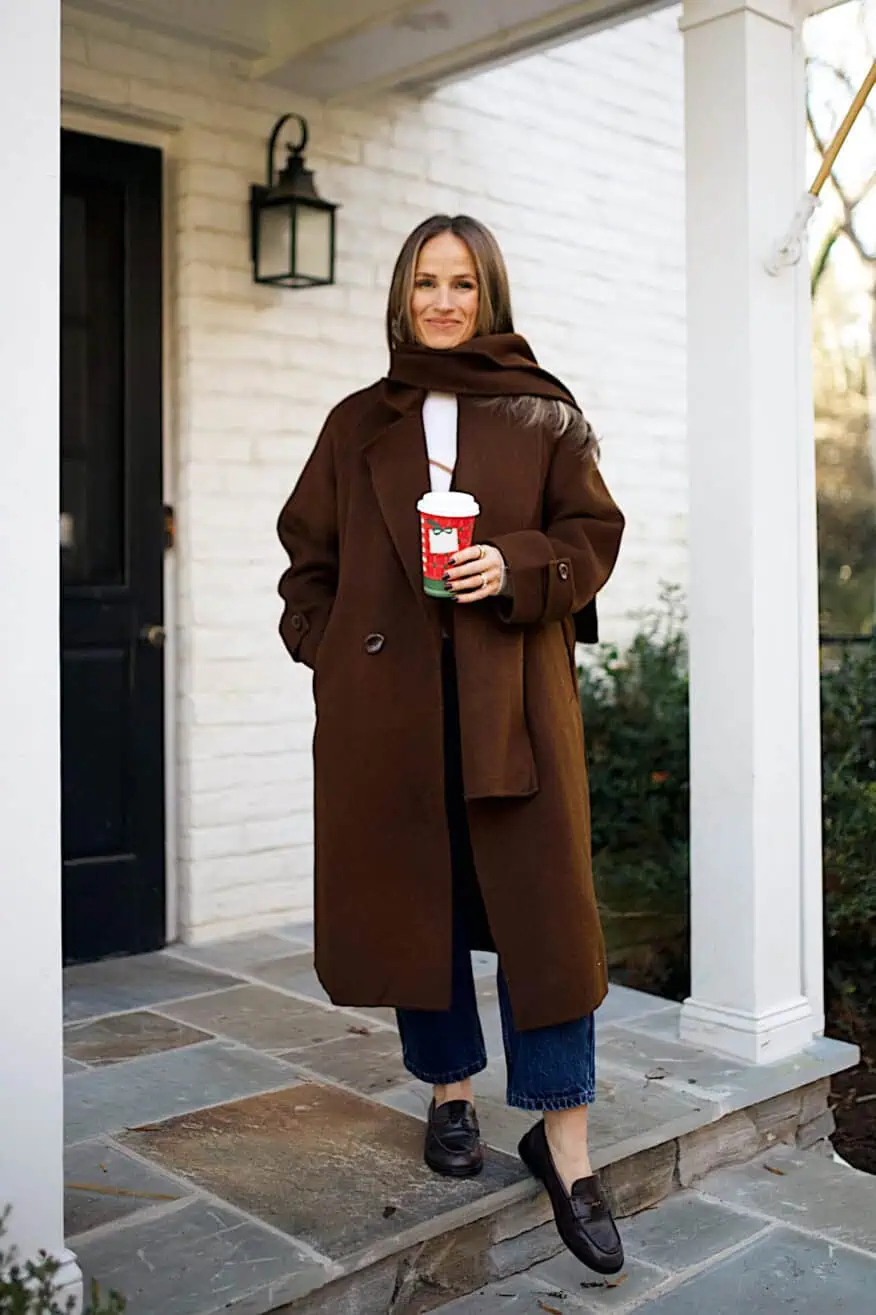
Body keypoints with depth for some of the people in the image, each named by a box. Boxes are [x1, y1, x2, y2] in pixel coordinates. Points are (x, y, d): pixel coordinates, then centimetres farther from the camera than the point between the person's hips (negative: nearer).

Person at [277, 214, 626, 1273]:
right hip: (386, 698, 2)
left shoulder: (544, 416, 9)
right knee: (412, 897, 7)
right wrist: (326, 647, 3)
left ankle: (564, 1145, 7)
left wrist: (517, 568, -12)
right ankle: (450, 1093, 27)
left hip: (512, 695, -1)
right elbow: (309, 552, 15)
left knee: (541, 903, -3)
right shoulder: (359, 424, 13)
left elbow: (592, 535, 6)